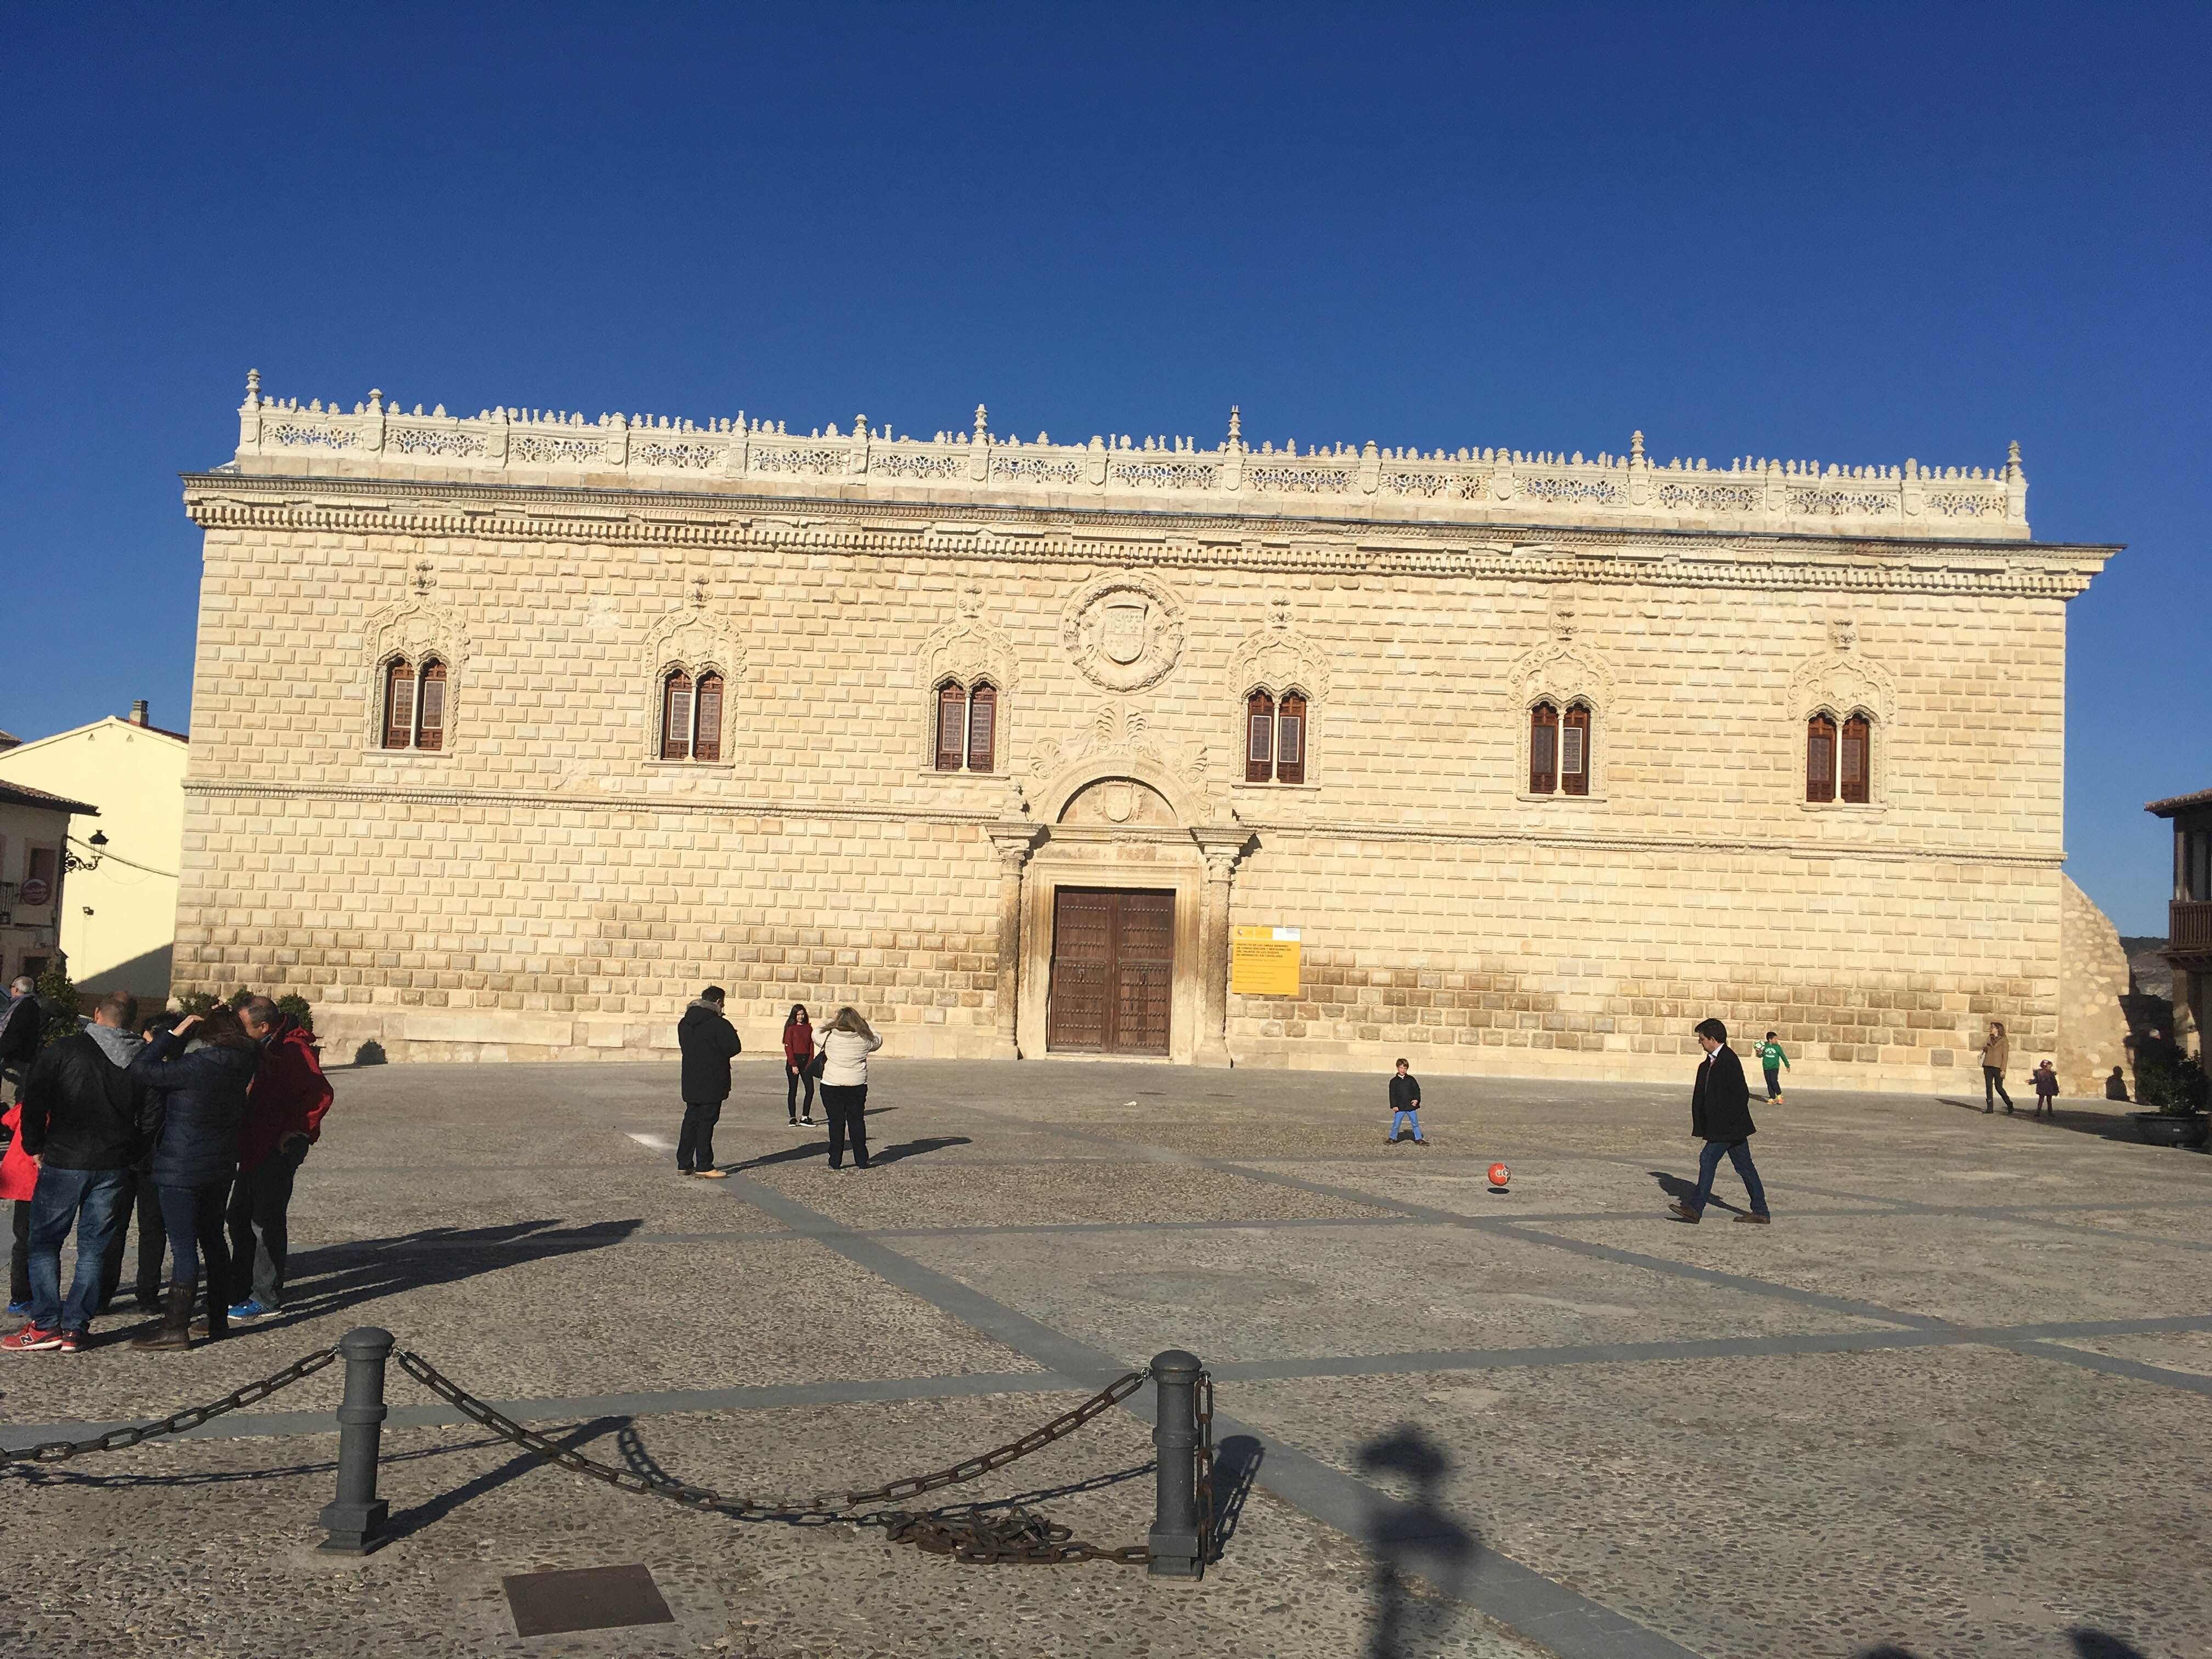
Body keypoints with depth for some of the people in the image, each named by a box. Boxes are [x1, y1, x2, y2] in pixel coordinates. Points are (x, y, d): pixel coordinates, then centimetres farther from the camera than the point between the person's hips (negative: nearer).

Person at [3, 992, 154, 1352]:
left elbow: (34, 1103, -6)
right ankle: (76, 1327, 8)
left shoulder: (61, 1051, -7)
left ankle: (46, 1325, 4)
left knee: (45, 1242, 8)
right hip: (115, 1167, 2)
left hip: (63, 1161, -2)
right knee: (94, 1247, 9)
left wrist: (35, 1147, 7)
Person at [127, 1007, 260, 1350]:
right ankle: (218, 1321, 23)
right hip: (221, 1166, 8)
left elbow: (140, 1070, -20)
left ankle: (176, 1328, 0)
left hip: (182, 1168, -7)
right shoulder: (240, 1066, 1)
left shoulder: (195, 1067, -21)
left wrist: (175, 1033, -15)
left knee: (183, 1245, -4)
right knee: (213, 1238, 16)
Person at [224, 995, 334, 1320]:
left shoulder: (293, 1050, -20)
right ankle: (239, 1289, 30)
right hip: (255, 1147, 10)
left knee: (266, 1222, -4)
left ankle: (266, 1299, 5)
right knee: (239, 1217, 17)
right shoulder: (263, 1048, 11)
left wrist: (294, 1132, -22)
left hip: (279, 1148, -10)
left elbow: (321, 1095, -26)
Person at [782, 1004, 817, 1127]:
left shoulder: (809, 1028, 9)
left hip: (806, 1061, 4)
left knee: (810, 1089, -2)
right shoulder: (791, 1028, -3)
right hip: (793, 1061, -4)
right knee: (793, 1091, 2)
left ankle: (805, 1117, 5)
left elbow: (811, 1046, 9)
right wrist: (793, 1065, -12)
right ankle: (793, 1118, 8)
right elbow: (788, 1047, -7)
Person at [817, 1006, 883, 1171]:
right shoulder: (864, 1040, -3)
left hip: (832, 1086, -1)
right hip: (857, 1086, 1)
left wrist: (831, 1022, 26)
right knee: (857, 1121, 10)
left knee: (836, 1122, 5)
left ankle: (835, 1161, 7)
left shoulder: (829, 1037, -7)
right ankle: (861, 1161, 13)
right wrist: (865, 1025, 25)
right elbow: (878, 1040, 18)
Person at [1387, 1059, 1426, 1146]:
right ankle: (1392, 1139, 15)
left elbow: (1417, 1090, 7)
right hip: (1400, 1107, -1)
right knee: (1396, 1124, 0)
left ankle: (1418, 1140, 17)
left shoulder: (1411, 1079, 4)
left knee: (1415, 1124, 7)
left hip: (1411, 1106, 1)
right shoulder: (1394, 1081, 1)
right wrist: (1394, 1106, -7)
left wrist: (1417, 1099, -9)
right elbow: (1392, 1094, 0)